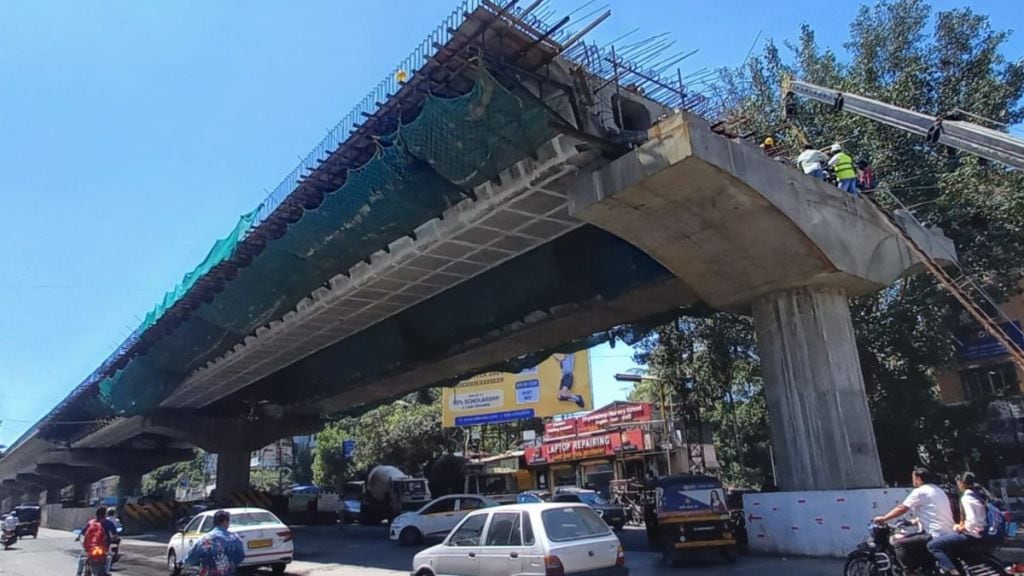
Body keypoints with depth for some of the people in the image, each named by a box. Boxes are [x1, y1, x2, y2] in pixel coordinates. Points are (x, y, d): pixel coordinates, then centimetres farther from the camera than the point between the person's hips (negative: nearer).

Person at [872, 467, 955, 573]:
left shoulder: (920, 491, -8)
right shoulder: (939, 490, 20)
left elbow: (901, 509, -10)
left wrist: (883, 518, -2)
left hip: (936, 536, -10)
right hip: (948, 535, 10)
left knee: (900, 544, -10)